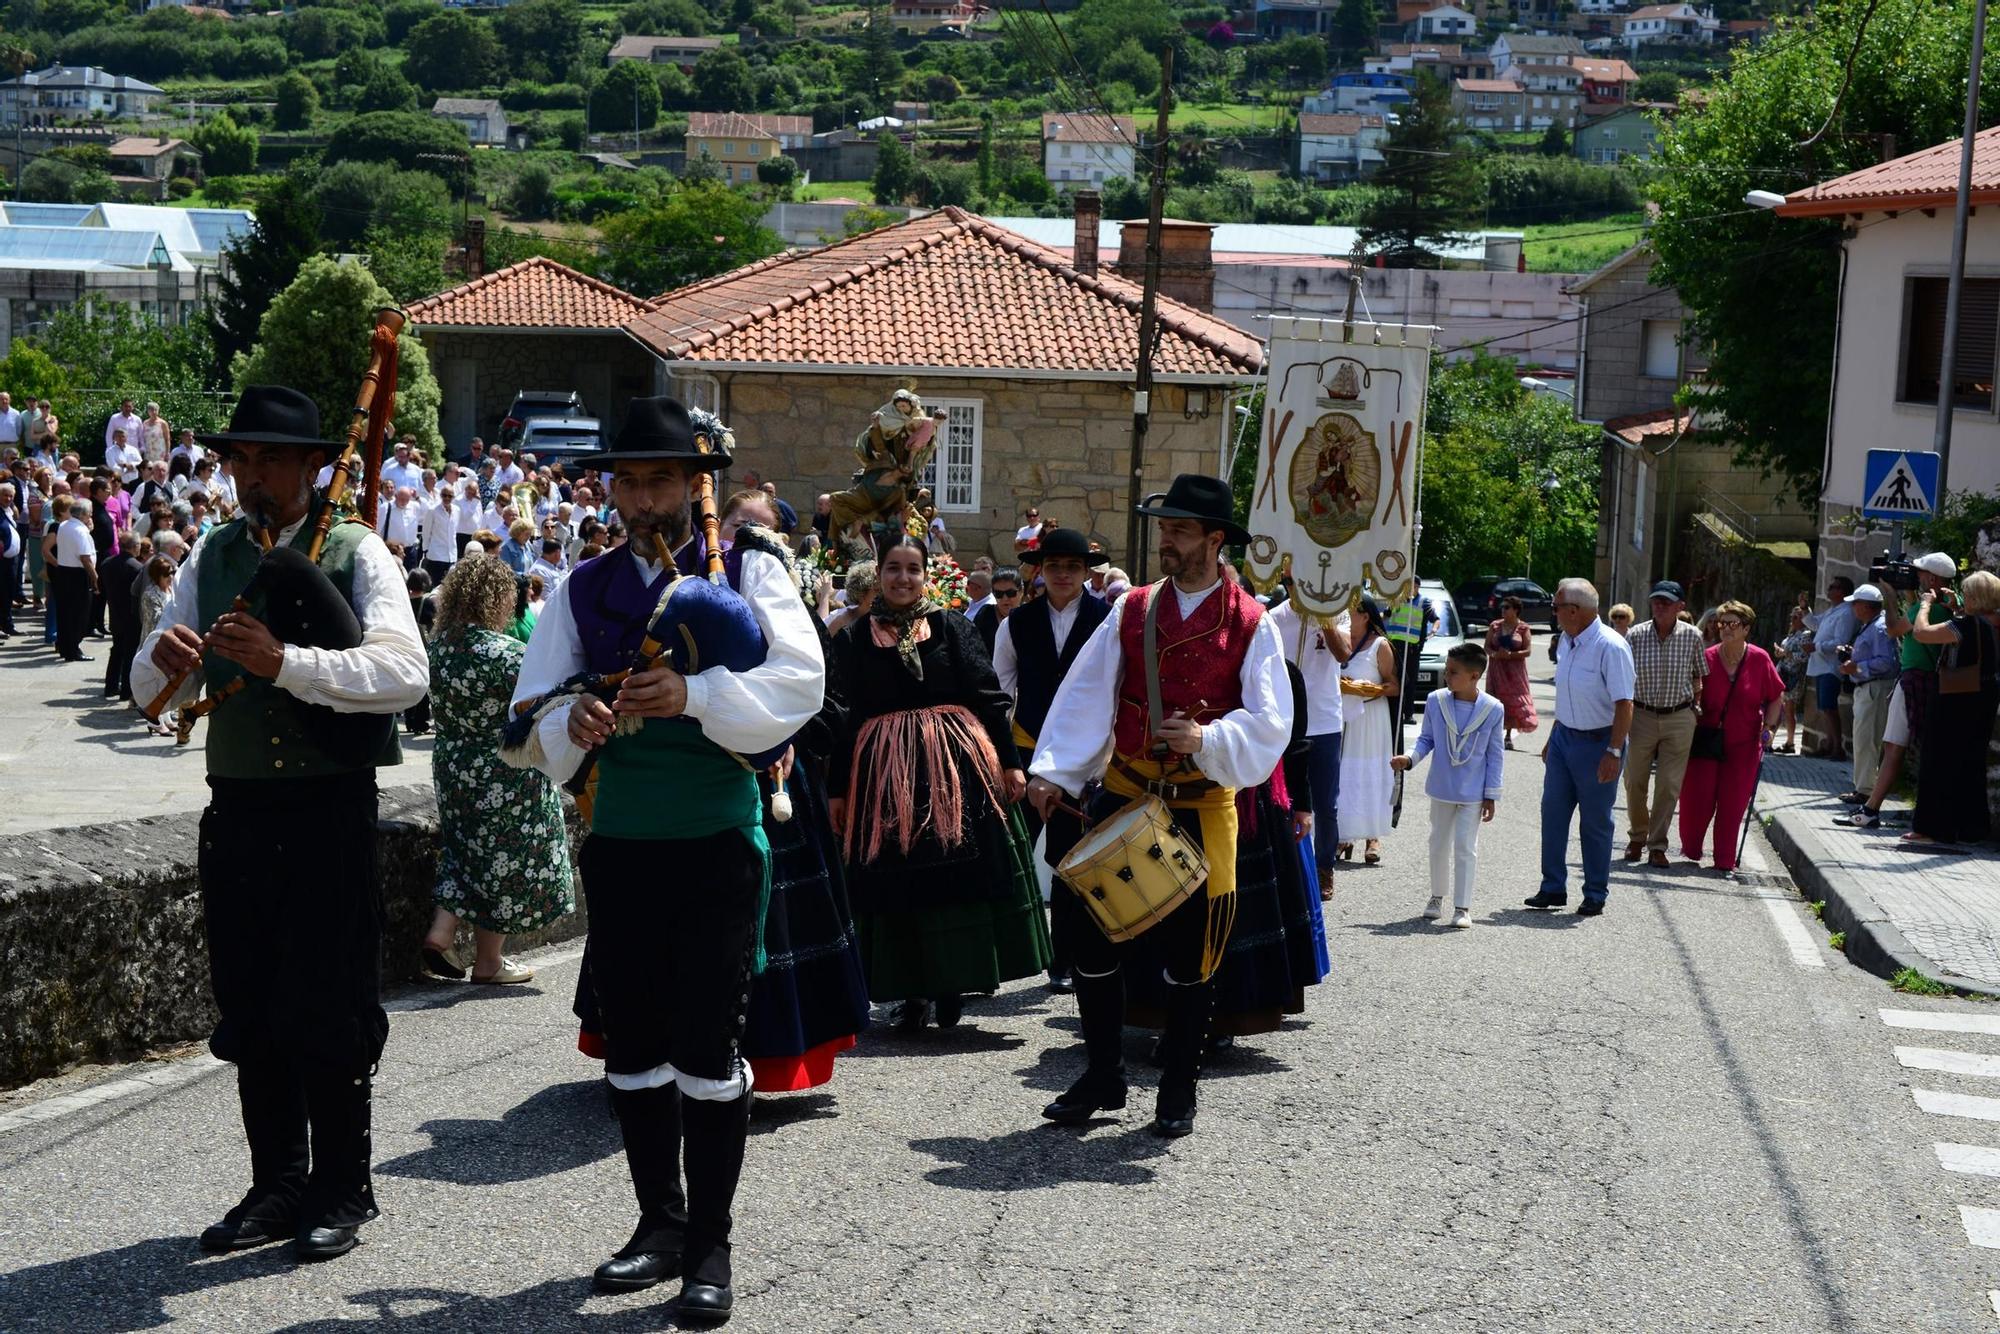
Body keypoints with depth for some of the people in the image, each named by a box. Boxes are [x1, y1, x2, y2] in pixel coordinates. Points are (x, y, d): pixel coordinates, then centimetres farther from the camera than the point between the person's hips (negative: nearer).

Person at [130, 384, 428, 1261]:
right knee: (250, 1006, 12)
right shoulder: (213, 558, 11)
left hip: (329, 810, -5)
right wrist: (164, 661, -14)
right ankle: (277, 1186, 25)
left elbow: (404, 673, -20)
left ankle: (341, 1191, 15)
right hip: (237, 809, 5)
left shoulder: (356, 554, -4)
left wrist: (284, 661, -30)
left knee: (327, 1007, 1)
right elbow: (150, 689, 10)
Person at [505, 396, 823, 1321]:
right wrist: (571, 721, -18)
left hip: (718, 839, -4)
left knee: (708, 1044, -2)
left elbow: (799, 683, -14)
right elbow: (529, 714, 4)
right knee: (633, 1040, 12)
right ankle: (660, 1223, 26)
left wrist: (694, 694, -27)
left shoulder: (749, 572, -1)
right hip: (620, 840, 4)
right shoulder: (585, 589, 9)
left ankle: (709, 1245, 9)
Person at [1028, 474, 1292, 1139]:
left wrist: (1208, 738, -24)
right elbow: (1087, 695, 1)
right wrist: (1053, 773, -8)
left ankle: (1177, 1094, 20)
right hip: (1122, 796, 3)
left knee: (1190, 953, 4)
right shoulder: (1132, 610, 6)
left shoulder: (1250, 624, -3)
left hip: (1201, 809, -3)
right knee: (1092, 934, 4)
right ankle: (1102, 1077, 21)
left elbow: (1269, 722, -8)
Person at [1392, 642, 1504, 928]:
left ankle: (1462, 907, 6)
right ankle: (1437, 896, 33)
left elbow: (1494, 755, -5)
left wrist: (1491, 795, -4)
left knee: (1466, 848, -1)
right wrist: (1410, 758, -15)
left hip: (1473, 794, -3)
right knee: (1439, 844, 15)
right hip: (1442, 788, 3)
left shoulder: (1493, 709, -12)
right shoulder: (1435, 701, -7)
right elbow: (1427, 738, 4)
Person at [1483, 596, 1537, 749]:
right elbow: (1487, 647, 6)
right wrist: (1494, 654, -16)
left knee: (1513, 700, -1)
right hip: (1496, 669, 2)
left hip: (1514, 670, -2)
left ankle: (1508, 736, 8)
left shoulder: (1523, 628, -2)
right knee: (1496, 700, -4)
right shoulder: (1495, 626, 6)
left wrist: (1509, 654, -19)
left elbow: (1528, 650, -7)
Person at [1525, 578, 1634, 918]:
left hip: (1598, 743, -7)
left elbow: (1624, 704, -20)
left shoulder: (1610, 647, -19)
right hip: (1564, 736, 7)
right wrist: (1552, 738, 20)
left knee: (1595, 823, 3)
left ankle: (1595, 895, 16)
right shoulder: (1566, 640, 6)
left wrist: (1613, 752, -24)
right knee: (1553, 813, 6)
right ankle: (1553, 888, 16)